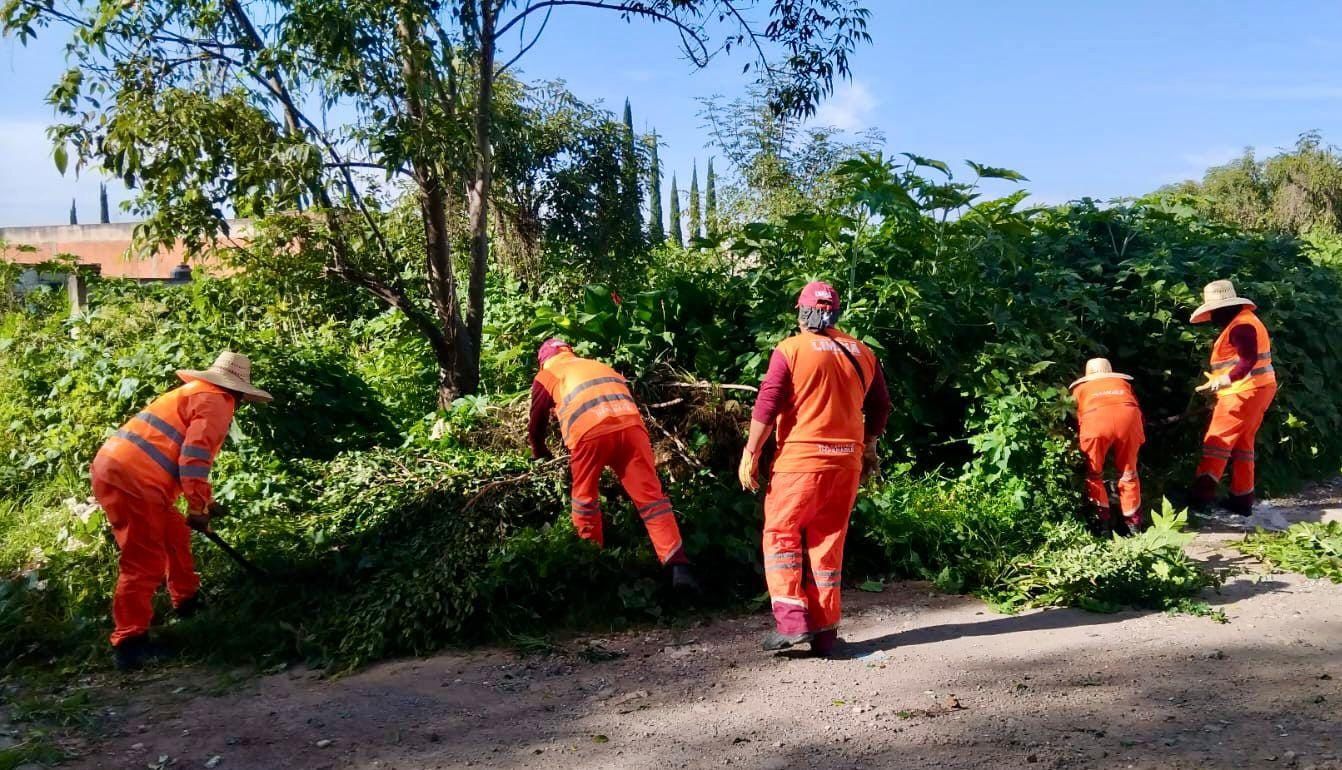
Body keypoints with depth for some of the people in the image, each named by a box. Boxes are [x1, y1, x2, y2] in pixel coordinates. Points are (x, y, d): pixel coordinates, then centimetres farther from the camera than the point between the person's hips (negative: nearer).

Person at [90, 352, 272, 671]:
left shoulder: (193, 393, 27)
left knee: (175, 533, 23)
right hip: (131, 479, -10)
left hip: (115, 467, 10)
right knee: (145, 563, -6)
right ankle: (129, 643, -2)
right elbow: (194, 456, -16)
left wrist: (203, 502, 41)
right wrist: (199, 507, -13)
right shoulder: (216, 402, -3)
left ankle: (187, 601, 37)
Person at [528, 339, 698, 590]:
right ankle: (678, 566, -11)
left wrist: (542, 456, 52)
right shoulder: (598, 365, 39)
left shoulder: (546, 376, 27)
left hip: (589, 429, -3)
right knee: (650, 495, -1)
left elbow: (537, 425, 32)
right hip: (630, 422, 3)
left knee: (585, 496, 19)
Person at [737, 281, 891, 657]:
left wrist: (750, 453, -5)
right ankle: (824, 632, 15)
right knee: (828, 542, 12)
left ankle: (792, 621, -3)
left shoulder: (791, 350, -6)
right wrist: (867, 447, 26)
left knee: (781, 535, 7)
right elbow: (880, 408, 15)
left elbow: (766, 407, -11)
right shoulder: (862, 353, 9)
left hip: (801, 459, -5)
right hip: (847, 460, 5)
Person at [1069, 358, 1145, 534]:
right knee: (1128, 473, 21)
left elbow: (1076, 417, 35)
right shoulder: (1123, 383, 41)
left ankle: (1103, 520, 17)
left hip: (1095, 420, -2)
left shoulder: (1080, 387, 38)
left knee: (1093, 474, 19)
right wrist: (1139, 440, 47)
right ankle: (1134, 522, 27)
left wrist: (1079, 443, 47)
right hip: (1127, 417, 2)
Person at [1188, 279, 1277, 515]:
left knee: (1218, 441, -10)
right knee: (1242, 443, 13)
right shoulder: (1243, 322, 18)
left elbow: (1249, 359, -27)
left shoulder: (1240, 325, -16)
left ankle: (1202, 493, -16)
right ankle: (1242, 500, 15)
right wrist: (1224, 381, 21)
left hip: (1245, 392, -11)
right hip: (1255, 390, 11)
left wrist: (1225, 380, -36)